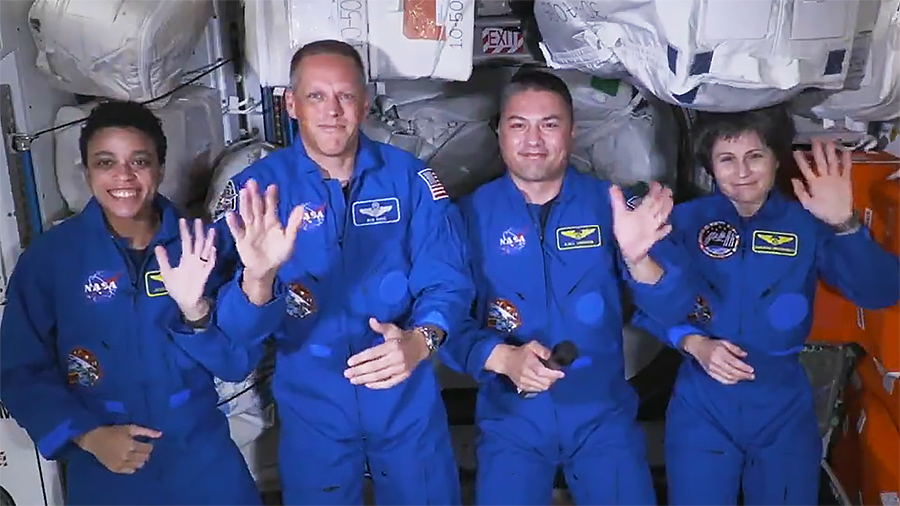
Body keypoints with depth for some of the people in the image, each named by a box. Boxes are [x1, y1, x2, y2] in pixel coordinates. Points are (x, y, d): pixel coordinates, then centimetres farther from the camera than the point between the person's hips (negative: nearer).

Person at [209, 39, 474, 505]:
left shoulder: (409, 178, -6)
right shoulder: (256, 188, -8)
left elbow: (446, 281, -10)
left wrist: (421, 340, -30)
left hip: (408, 398, 1)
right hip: (310, 403, 0)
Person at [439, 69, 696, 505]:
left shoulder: (610, 204, -5)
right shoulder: (472, 214, -6)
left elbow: (672, 309, -12)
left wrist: (637, 258, -32)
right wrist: (501, 358, -25)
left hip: (603, 415, 1)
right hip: (511, 421, 0)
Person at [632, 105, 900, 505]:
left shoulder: (807, 223, -3)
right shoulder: (685, 221, -4)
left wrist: (843, 224, -29)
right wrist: (693, 342, -21)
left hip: (784, 408, 1)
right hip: (702, 406, -1)